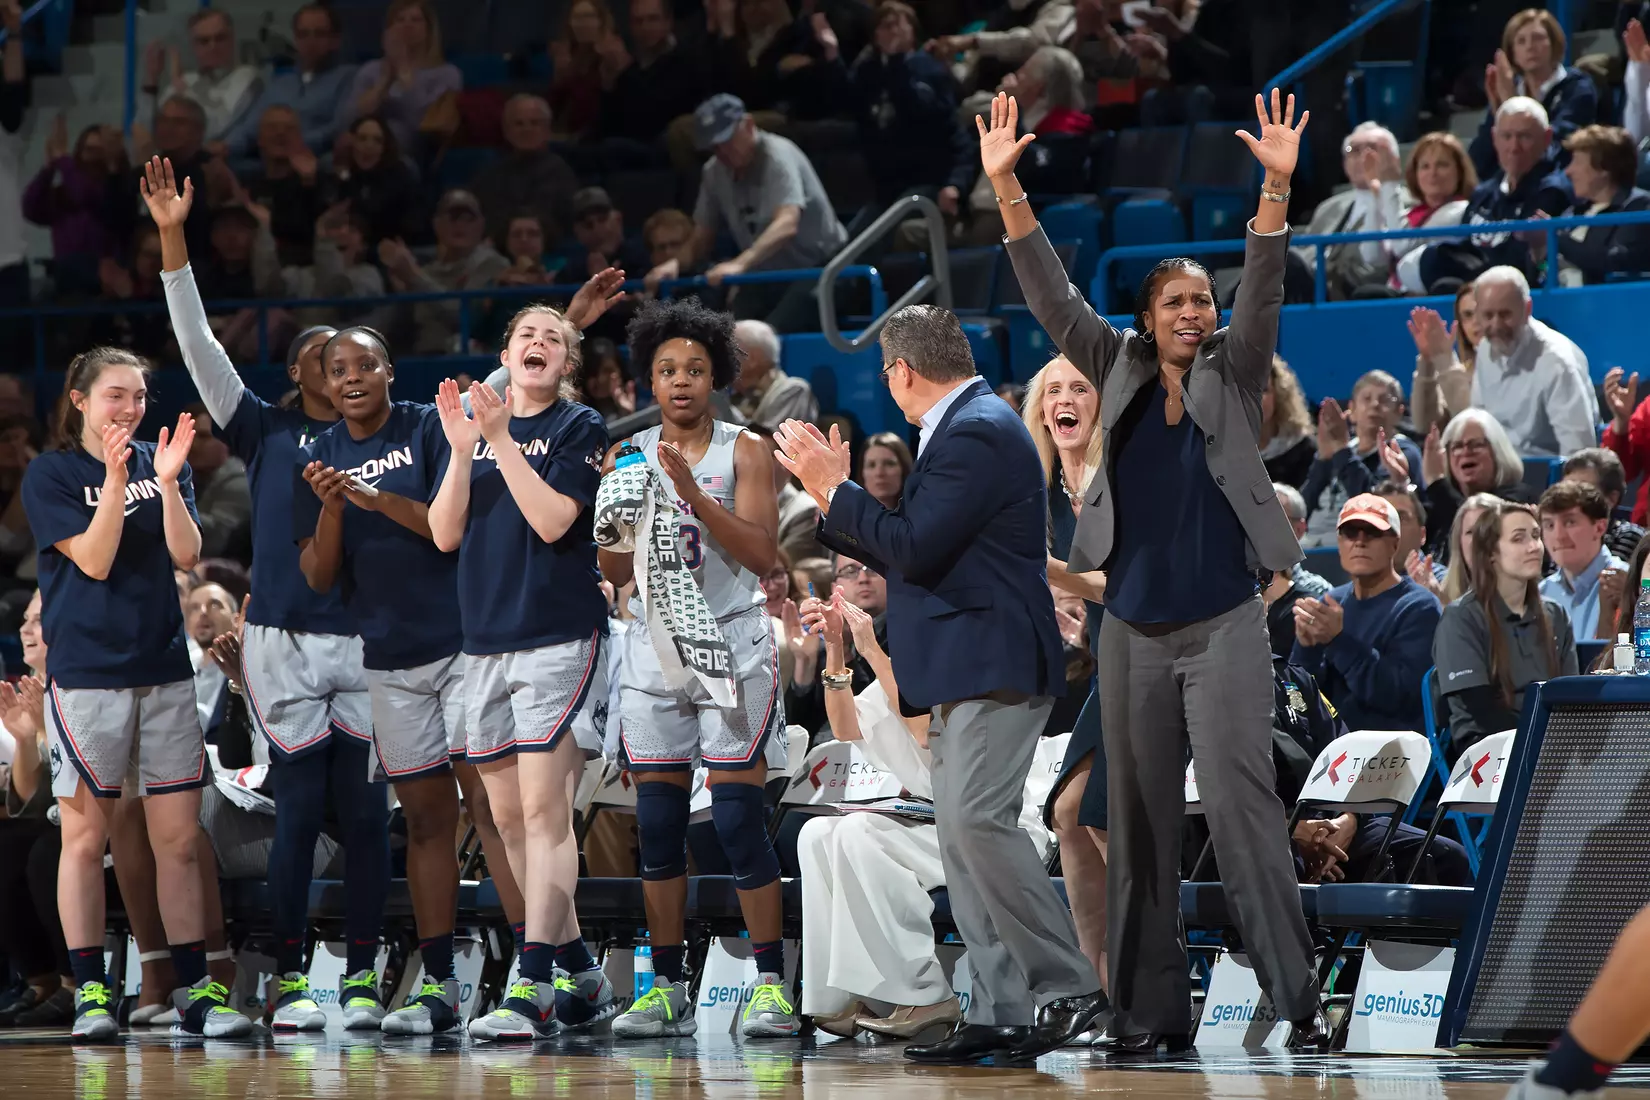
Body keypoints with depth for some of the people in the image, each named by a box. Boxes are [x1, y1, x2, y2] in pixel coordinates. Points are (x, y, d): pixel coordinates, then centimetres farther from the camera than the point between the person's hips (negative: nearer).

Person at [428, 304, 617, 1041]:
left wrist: (501, 440, -17)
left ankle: (533, 989, -19)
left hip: (560, 637, -6)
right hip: (486, 641, 6)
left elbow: (552, 519, -14)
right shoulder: (472, 425, 13)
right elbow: (444, 534, 5)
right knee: (508, 817, 9)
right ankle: (579, 972, 20)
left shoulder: (579, 429, -1)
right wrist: (462, 450, -7)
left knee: (543, 810, -14)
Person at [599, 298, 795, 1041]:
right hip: (654, 645, 4)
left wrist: (692, 493, -21)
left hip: (730, 645, -4)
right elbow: (615, 572, 8)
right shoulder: (631, 454, 10)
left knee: (737, 818, -10)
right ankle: (667, 991, 7)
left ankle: (771, 986, -7)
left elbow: (762, 553, -12)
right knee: (657, 823, 2)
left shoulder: (743, 452, -1)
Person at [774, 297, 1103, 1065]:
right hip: (963, 676, 11)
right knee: (963, 836, 6)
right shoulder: (963, 429, 19)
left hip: (993, 669, -11)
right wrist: (832, 498, 23)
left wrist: (835, 489, -11)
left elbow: (915, 549, -20)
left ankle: (1068, 986, -16)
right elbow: (910, 555, 24)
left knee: (974, 822, -19)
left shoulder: (979, 434, -14)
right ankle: (999, 1011, 5)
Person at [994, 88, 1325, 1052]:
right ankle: (1153, 1009, 8)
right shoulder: (1121, 373, 8)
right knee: (1140, 823, 4)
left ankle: (1298, 997, -14)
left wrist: (1277, 188, -27)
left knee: (1243, 806, -12)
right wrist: (1006, 188, -9)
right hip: (1133, 630, 3)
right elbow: (1052, 295, 2)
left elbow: (1264, 290, -11)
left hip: (1224, 627, -3)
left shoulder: (1235, 377, 2)